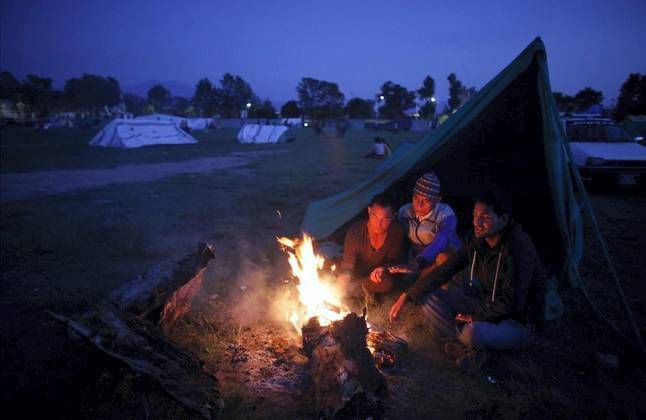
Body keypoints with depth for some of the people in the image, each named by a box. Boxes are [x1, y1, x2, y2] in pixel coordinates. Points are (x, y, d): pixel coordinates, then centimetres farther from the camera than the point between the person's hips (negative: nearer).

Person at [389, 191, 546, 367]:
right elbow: (446, 270, -4)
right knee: (428, 297, -6)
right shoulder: (478, 240, -5)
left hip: (517, 320, -7)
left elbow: (511, 302, -27)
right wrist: (407, 297, -9)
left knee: (472, 332, -39)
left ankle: (473, 345, -3)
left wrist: (476, 317, -14)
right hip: (487, 305, 7)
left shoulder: (518, 248, -27)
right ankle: (469, 346, -8)